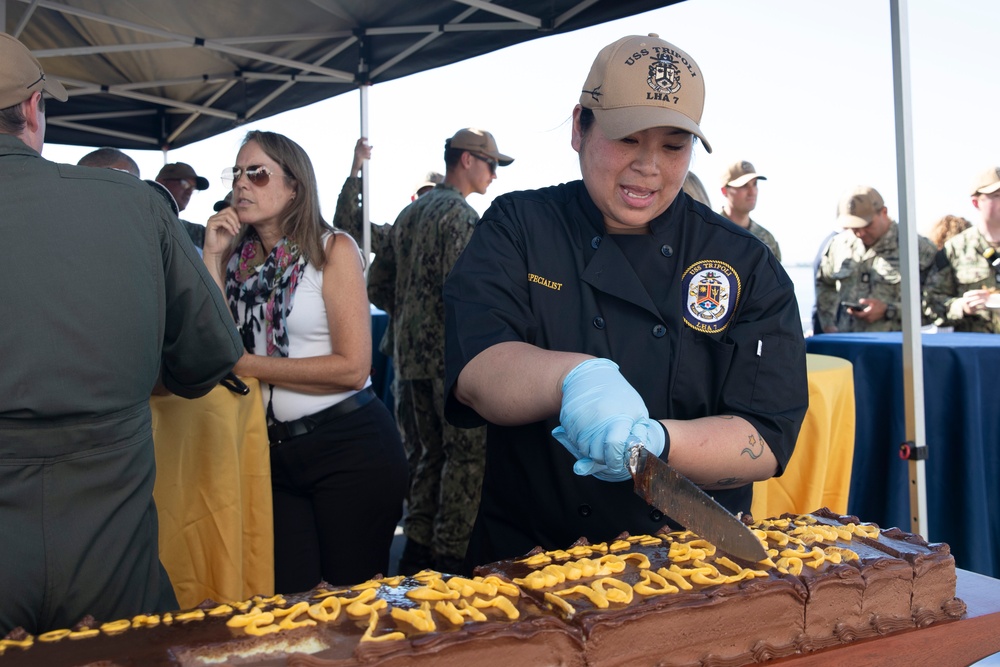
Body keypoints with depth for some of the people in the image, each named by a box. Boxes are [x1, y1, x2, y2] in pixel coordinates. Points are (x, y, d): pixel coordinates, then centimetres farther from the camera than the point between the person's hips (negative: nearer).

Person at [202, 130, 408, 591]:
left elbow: (353, 367, -14)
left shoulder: (333, 250, -7)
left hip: (348, 445, -4)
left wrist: (250, 365, -10)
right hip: (275, 449, 5)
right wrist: (212, 258, -6)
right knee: (290, 596, 11)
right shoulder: (237, 257, 8)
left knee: (354, 590, 7)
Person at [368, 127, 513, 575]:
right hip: (451, 358, -8)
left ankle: (417, 550, 21)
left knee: (430, 455, 16)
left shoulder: (408, 214, 15)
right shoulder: (460, 214, -11)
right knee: (465, 458, 2)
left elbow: (378, 288, 16)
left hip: (410, 356, 8)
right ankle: (449, 555, 6)